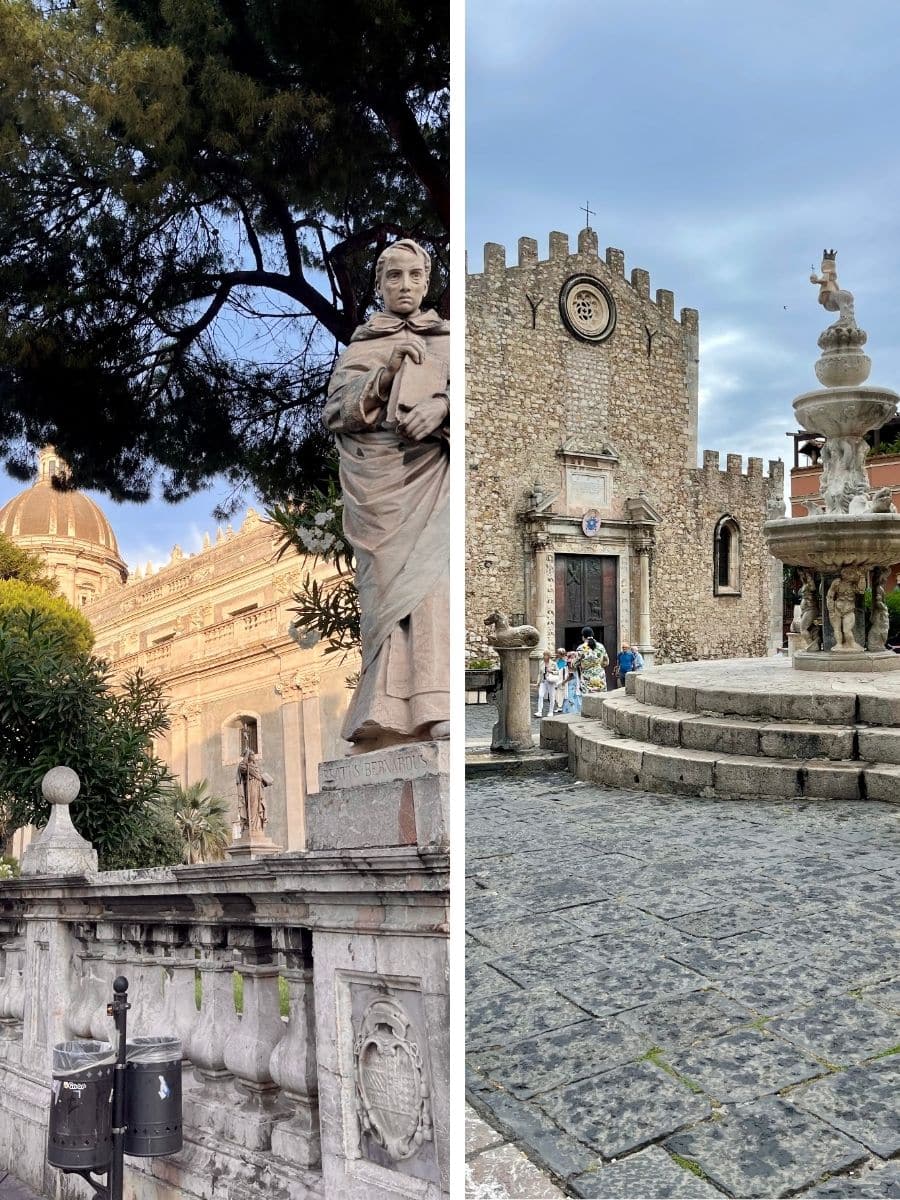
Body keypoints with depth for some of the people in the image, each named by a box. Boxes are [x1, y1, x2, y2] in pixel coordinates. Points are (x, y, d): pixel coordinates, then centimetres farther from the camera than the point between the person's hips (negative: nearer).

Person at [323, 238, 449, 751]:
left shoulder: (447, 339, 19)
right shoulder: (361, 342, 19)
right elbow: (335, 411, 7)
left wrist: (440, 407, -13)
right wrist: (385, 374, -8)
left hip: (429, 470, 0)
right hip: (376, 473, 0)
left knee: (429, 575, -18)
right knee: (387, 582, -11)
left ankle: (430, 711, -24)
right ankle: (390, 713, -13)